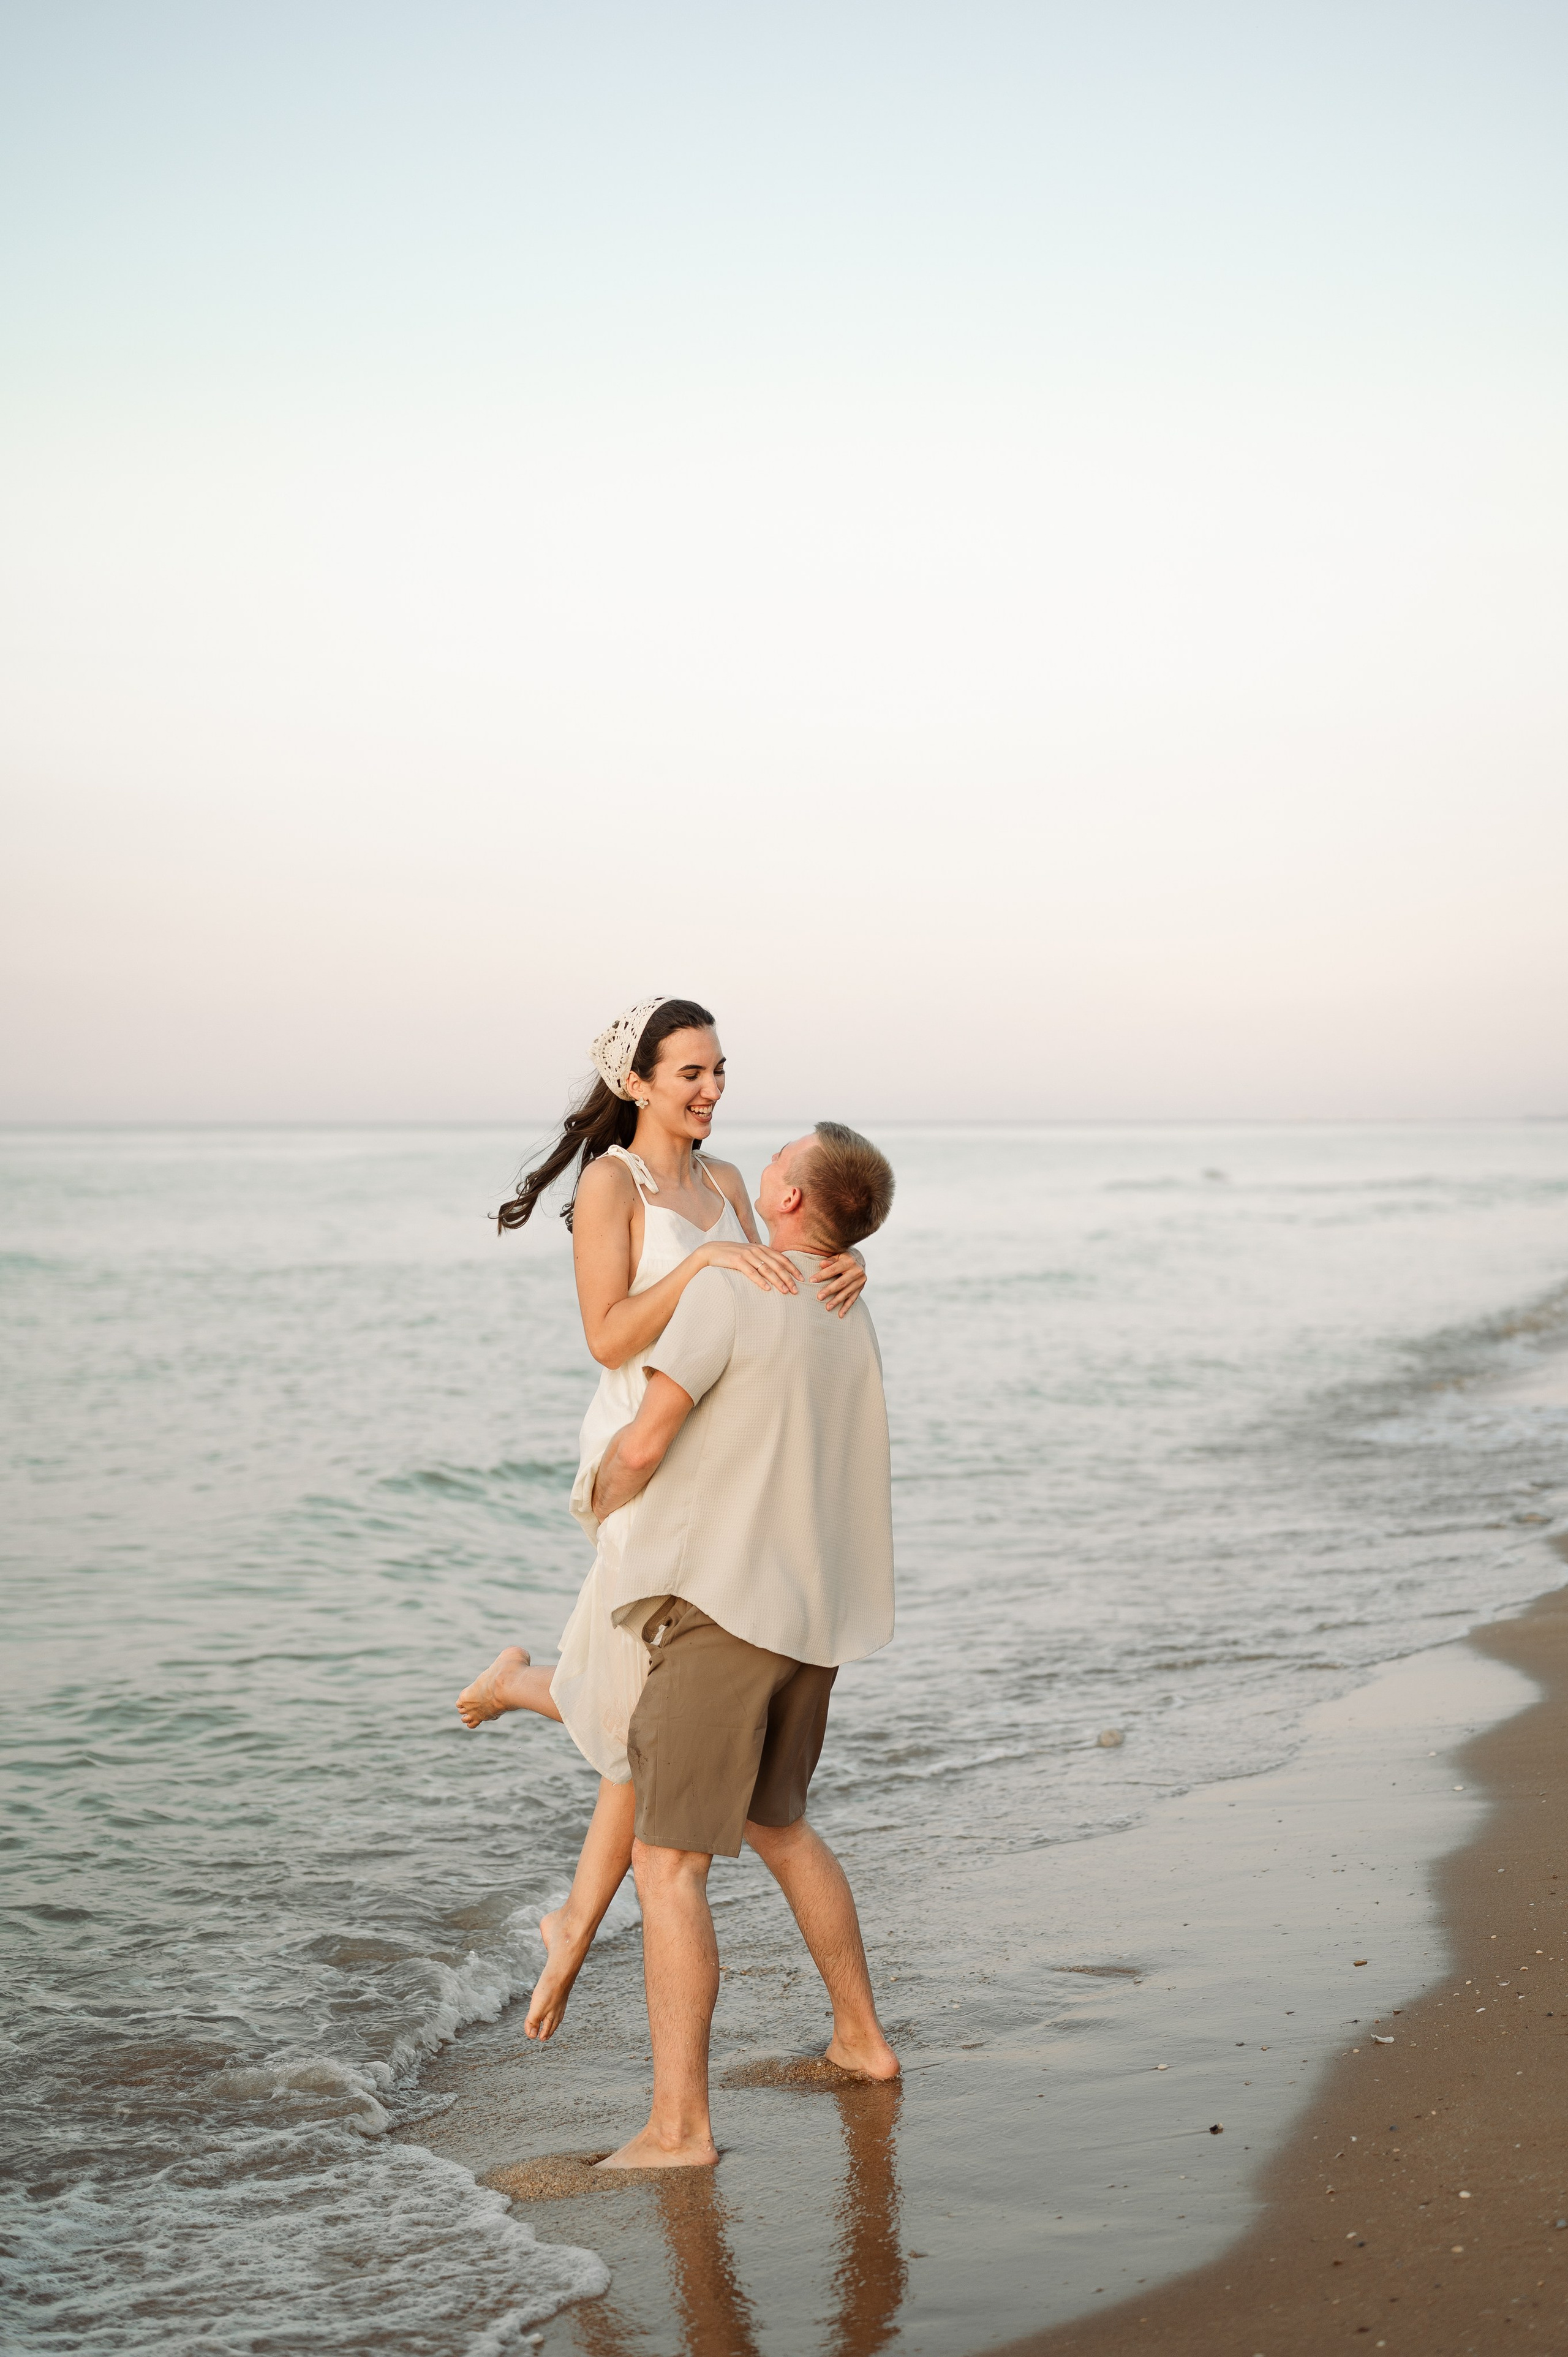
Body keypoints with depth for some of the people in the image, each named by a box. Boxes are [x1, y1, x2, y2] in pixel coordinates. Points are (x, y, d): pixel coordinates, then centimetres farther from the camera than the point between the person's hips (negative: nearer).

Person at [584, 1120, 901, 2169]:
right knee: (778, 1824, 26)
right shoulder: (851, 1319, 13)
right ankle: (861, 2036, 35)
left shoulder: (729, 1289, -13)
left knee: (669, 1864, -5)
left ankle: (680, 2124, -7)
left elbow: (642, 1447, -15)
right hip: (815, 1610, 8)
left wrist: (606, 1499, 7)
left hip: (718, 1609, -8)